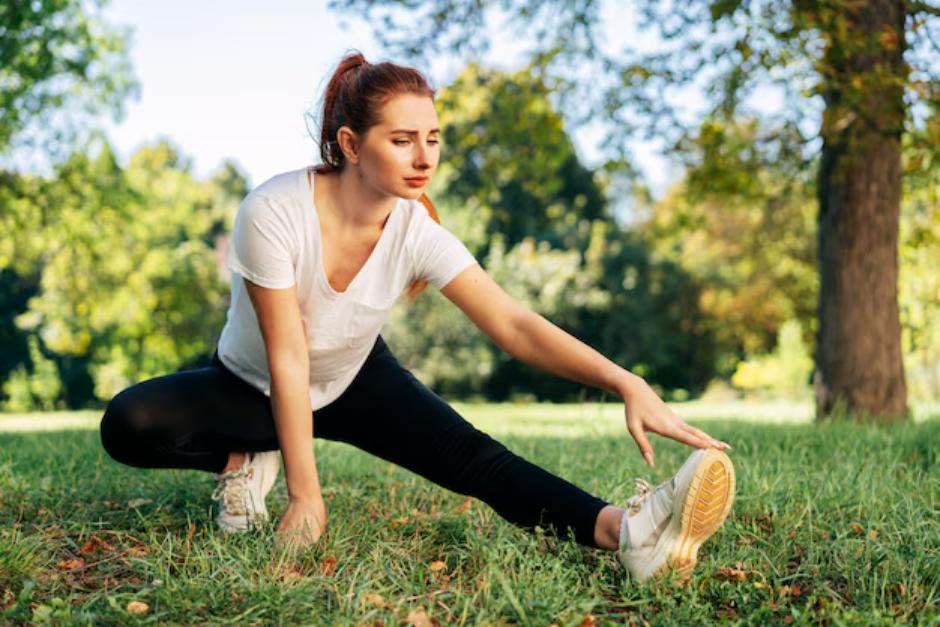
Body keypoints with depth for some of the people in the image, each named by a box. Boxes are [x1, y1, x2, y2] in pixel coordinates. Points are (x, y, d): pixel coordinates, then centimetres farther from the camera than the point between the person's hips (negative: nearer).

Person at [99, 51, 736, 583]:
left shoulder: (418, 232, -23)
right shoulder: (274, 212, -32)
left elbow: (515, 325, -31)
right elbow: (288, 360, -29)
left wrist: (627, 383, -45)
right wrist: (305, 496, -27)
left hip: (356, 381, 2)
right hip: (252, 386, -1)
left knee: (471, 454, -23)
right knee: (129, 424, -30)